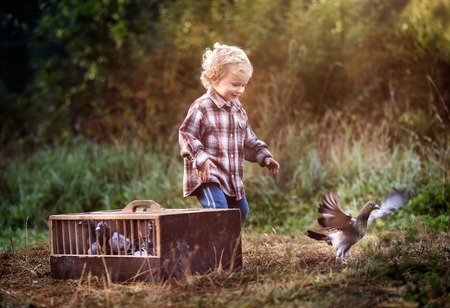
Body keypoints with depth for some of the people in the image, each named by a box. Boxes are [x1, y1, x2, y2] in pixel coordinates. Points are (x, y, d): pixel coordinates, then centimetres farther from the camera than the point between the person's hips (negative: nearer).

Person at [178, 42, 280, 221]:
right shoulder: (202, 107, -13)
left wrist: (264, 157, 12)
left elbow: (249, 140, 21)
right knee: (218, 210, -24)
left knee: (241, 211, 18)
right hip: (207, 176, -9)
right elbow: (186, 135, -16)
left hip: (232, 178, 9)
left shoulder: (238, 110, 11)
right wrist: (201, 158, -27)